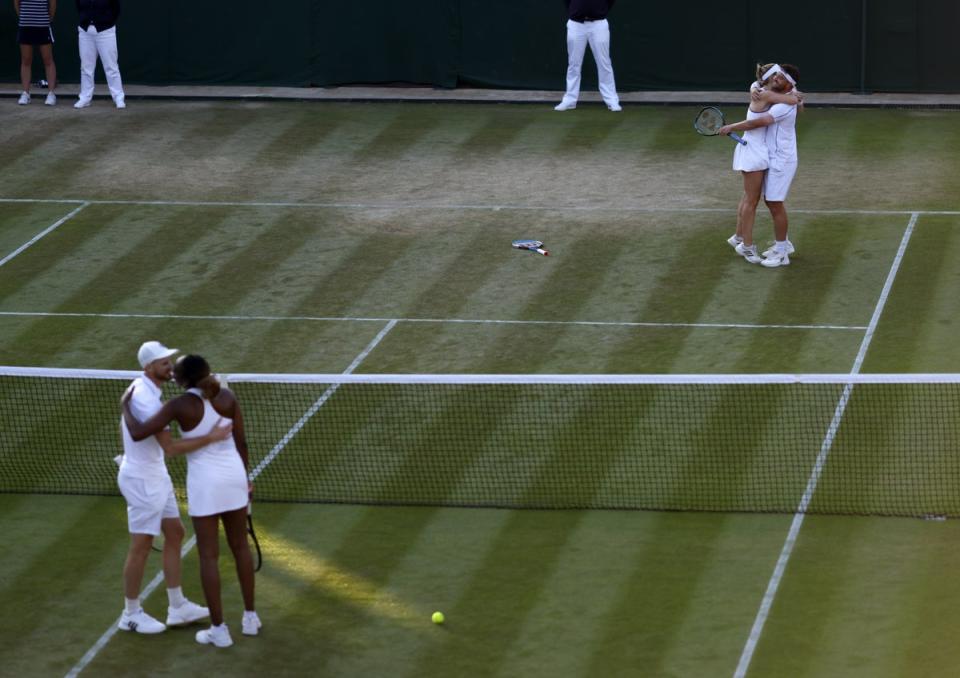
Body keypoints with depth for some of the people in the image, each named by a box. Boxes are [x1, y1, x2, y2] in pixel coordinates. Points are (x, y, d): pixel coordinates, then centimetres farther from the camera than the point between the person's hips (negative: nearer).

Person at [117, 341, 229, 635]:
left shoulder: (140, 388, 4)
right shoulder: (147, 401, -29)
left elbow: (125, 427, 18)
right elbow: (171, 447, -33)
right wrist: (211, 437, -35)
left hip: (156, 475, 10)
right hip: (142, 481, -10)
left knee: (174, 534, 15)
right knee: (142, 546, 2)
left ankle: (178, 607, 23)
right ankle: (131, 615, 16)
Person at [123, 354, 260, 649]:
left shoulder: (179, 406, -16)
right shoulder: (227, 396, -4)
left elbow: (138, 433, -18)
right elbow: (241, 442, 2)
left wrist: (126, 407, 1)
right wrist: (244, 480, 15)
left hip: (204, 482, -4)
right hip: (233, 475, 4)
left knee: (209, 556, 5)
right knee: (240, 546, 20)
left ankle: (219, 630, 9)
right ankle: (250, 617, 28)